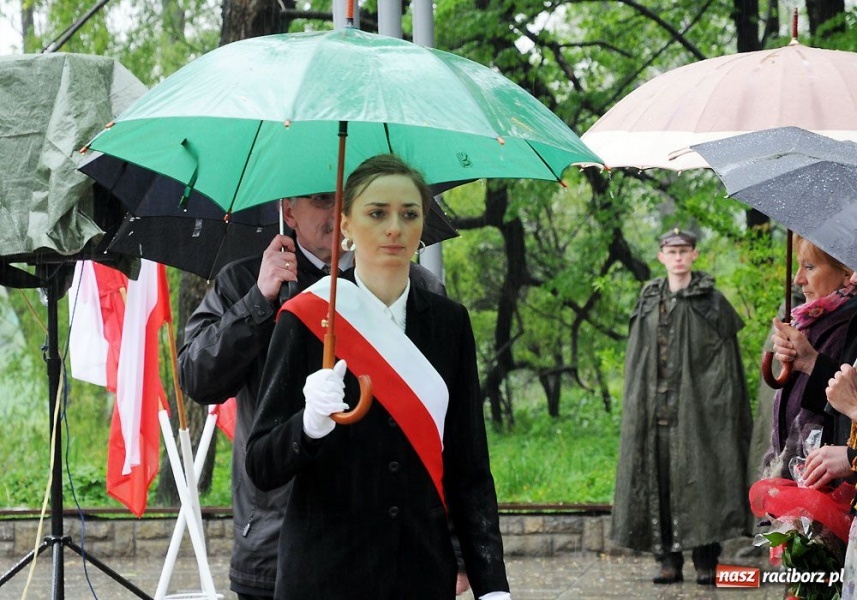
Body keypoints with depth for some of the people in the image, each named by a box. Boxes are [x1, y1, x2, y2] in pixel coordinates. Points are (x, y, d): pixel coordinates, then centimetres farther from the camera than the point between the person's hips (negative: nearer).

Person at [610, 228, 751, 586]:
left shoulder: (712, 301, 2)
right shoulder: (649, 303, 14)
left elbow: (726, 361, -2)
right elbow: (637, 361, 15)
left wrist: (720, 406, -10)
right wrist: (637, 406, 7)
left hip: (697, 406, -4)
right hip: (656, 407, 4)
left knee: (700, 480, -7)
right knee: (659, 482, -1)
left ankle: (706, 562, -4)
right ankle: (669, 561, 3)